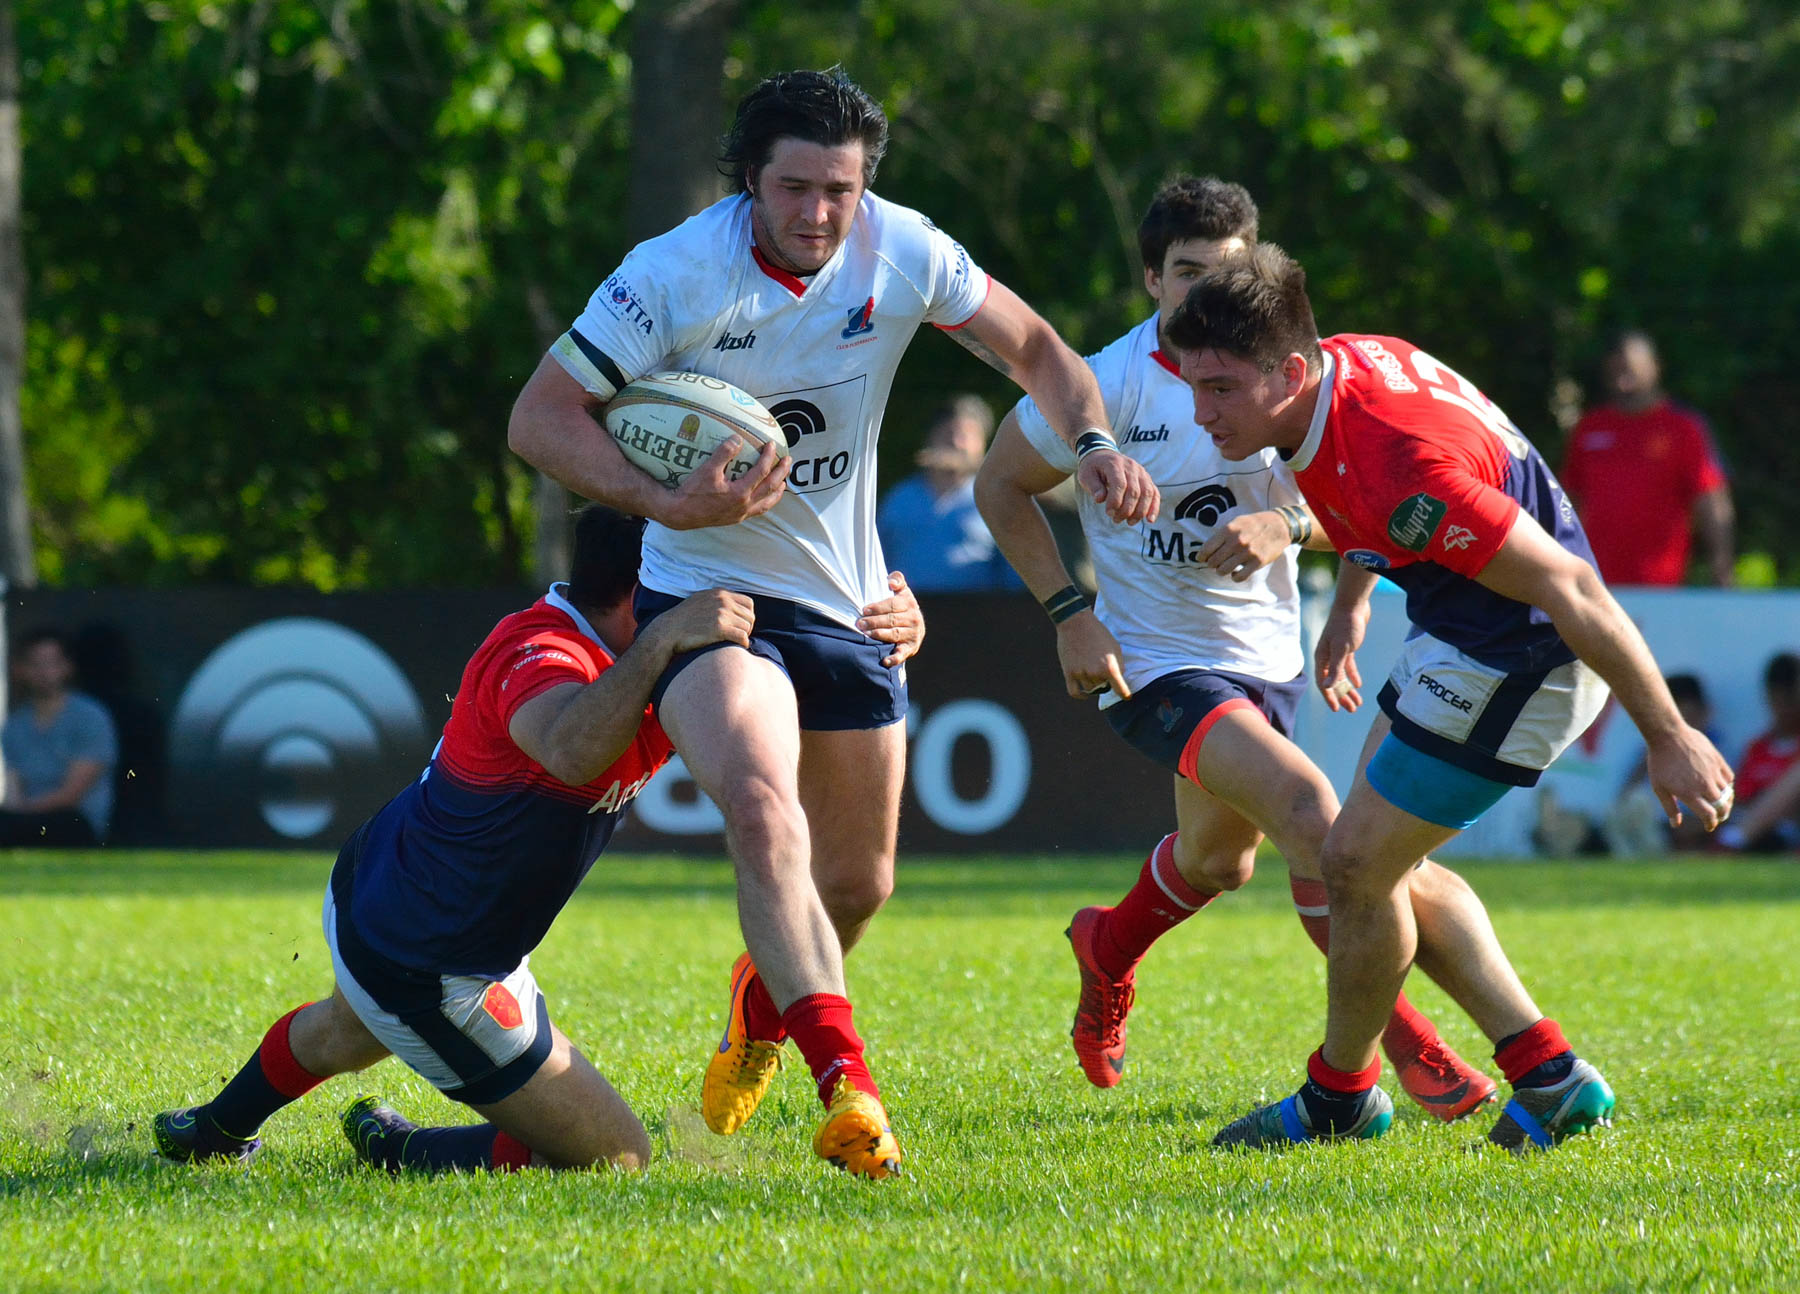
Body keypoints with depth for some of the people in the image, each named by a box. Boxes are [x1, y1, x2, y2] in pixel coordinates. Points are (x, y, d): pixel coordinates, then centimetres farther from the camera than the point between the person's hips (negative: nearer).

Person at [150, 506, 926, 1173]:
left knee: (346, 1034, 44)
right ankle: (394, 1151, 8)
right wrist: (659, 642, -62)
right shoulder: (538, 654, -34)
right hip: (429, 977, -11)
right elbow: (572, 751, -58)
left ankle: (216, 1132, 69)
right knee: (617, 1157, -5)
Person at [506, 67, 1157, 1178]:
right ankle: (847, 1085, -37)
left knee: (859, 882, 12)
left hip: (845, 605, 5)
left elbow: (1031, 346, 7)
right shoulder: (676, 275, -18)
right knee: (765, 808, -31)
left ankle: (762, 1010, 46)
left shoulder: (902, 254, -7)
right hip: (707, 595, -5)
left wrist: (1094, 440, -12)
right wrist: (672, 503, -30)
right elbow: (540, 417, -17)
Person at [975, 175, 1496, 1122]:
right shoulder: (1107, 386, -16)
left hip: (1266, 655, 6)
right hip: (1154, 662, -6)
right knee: (1309, 809, -24)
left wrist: (1285, 525, -24)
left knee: (1219, 859, 24)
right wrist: (1069, 612, -12)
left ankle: (1108, 953, 57)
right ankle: (1398, 1039, -12)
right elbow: (1001, 484, -3)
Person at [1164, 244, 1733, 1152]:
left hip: (1518, 659, -10)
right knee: (1383, 864, 15)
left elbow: (1568, 587, -32)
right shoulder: (1342, 361, -6)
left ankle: (1340, 1097, 20)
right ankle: (1548, 1078, 18)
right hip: (1463, 639, 10)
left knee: (1357, 864, -2)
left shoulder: (1398, 463, -35)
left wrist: (1667, 736, -27)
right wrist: (1352, 599, 20)